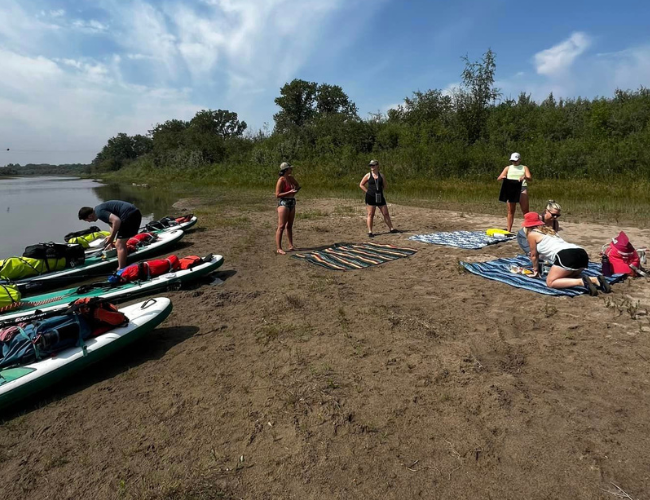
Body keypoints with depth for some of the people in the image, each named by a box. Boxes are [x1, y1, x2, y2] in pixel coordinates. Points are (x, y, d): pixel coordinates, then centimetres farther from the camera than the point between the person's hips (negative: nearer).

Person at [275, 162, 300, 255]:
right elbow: (277, 195, -16)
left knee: (289, 226, 13)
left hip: (292, 203, 8)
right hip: (283, 203, -8)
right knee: (281, 226, -8)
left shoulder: (291, 178, 9)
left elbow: (298, 185, 26)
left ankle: (291, 246, 20)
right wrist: (289, 192, -20)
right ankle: (278, 248, -6)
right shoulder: (281, 180, -13)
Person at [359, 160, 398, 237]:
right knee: (370, 215, 0)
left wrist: (379, 190, 3)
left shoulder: (381, 175, 6)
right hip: (370, 197, -3)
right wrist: (368, 191, -2)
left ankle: (391, 228, 19)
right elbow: (361, 185, 5)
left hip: (380, 197, 3)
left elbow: (384, 186, 15)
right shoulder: (368, 175, 0)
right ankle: (370, 232, 5)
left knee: (386, 213, 8)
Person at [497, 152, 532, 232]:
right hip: (510, 190, 1)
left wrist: (525, 177, -23)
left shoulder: (524, 168, 14)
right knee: (511, 211, 1)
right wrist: (502, 177, -18)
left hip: (522, 189, -1)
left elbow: (530, 178, 0)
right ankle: (509, 230, 4)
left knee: (525, 210, -4)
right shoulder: (508, 168, 16)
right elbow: (498, 178, 6)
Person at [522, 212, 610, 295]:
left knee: (550, 282, -2)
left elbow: (534, 255, 19)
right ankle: (596, 280, 4)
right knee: (566, 277, 26)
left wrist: (536, 269, 33)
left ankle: (581, 282, -20)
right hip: (581, 253, 8)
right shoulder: (547, 230, 33)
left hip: (567, 255, -8)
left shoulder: (531, 234, 11)